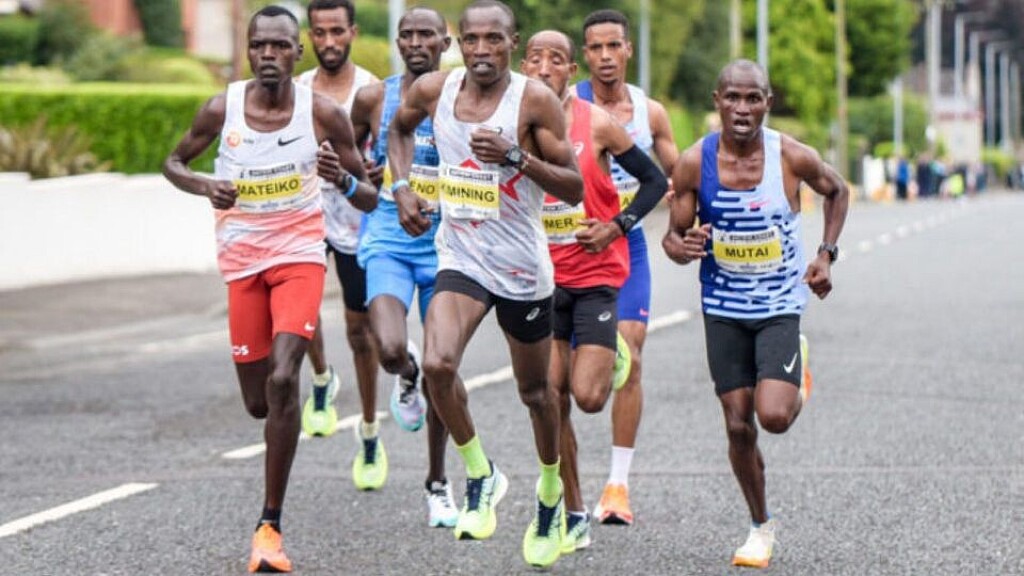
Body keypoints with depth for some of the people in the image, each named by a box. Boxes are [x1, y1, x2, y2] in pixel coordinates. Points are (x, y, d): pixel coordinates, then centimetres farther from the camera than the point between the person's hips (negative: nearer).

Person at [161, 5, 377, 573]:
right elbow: (174, 163, 10)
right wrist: (205, 186, -12)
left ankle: (270, 525, -13)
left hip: (299, 255, -2)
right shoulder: (222, 109, -7)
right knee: (259, 403, 6)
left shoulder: (323, 113, -9)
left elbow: (371, 200, -3)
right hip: (242, 262, 2)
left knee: (283, 380, -22)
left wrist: (342, 180, -26)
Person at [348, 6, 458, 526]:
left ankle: (437, 482, 26)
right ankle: (406, 375, 15)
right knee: (390, 350, -25)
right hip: (388, 242, 0)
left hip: (443, 244, 0)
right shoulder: (374, 98, 1)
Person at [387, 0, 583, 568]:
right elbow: (400, 128, 20)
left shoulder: (534, 100, -13)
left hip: (522, 266, -2)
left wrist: (515, 156, -26)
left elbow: (574, 188, -12)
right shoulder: (433, 89, -3)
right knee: (436, 364, -24)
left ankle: (550, 494, 39)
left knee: (534, 391, 14)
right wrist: (402, 187, 5)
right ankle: (480, 476, -1)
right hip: (461, 259, 2)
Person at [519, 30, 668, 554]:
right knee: (551, 399, 0)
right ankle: (574, 516, 12)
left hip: (596, 276, -2)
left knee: (588, 396, -12)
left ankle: (611, 360, 25)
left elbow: (655, 181, 0)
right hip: (541, 278, 2)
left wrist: (616, 226, -10)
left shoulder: (597, 125, -8)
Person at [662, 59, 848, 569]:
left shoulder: (792, 157, -13)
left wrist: (826, 254, 0)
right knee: (738, 426, 2)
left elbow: (837, 191, 8)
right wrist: (684, 247, -26)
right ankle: (761, 527, 22)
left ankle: (799, 375, 21)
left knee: (774, 417, -16)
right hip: (724, 309, 2)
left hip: (780, 305, -1)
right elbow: (673, 235, -3)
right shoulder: (694, 163, -11)